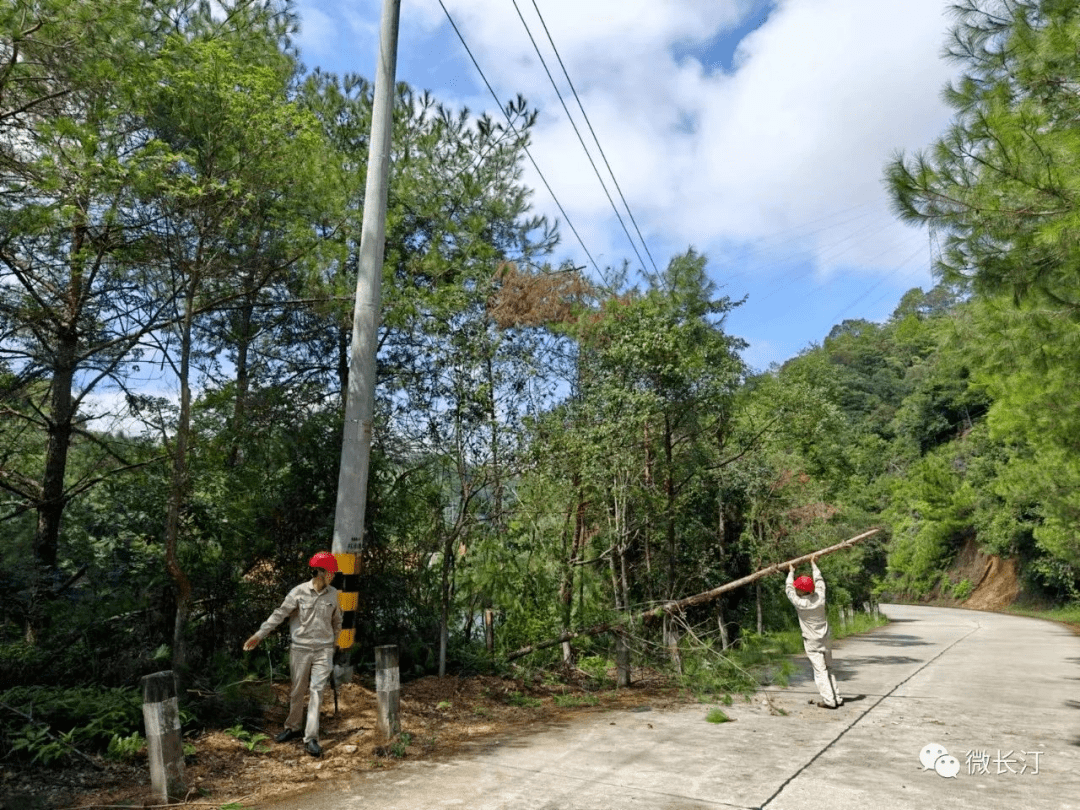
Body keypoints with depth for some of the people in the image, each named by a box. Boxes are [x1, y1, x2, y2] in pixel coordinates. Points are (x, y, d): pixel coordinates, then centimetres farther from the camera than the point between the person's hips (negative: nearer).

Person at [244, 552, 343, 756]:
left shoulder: (332, 593, 2)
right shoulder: (299, 592, -8)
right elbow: (279, 614, -8)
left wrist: (333, 643, 18)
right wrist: (259, 635, -13)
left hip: (323, 650, 1)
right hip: (300, 649, -1)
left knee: (316, 691, -7)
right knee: (298, 692, 12)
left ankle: (311, 738, -5)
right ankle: (292, 728, 33)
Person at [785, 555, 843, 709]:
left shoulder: (800, 603, -18)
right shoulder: (820, 598, -8)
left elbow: (788, 589, 0)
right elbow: (820, 581, 11)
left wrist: (791, 572, 14)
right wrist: (813, 564, 23)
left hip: (812, 643, -5)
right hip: (826, 640, 5)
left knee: (820, 671, -3)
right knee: (829, 669, 16)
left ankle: (829, 700, -6)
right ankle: (837, 698, 19)